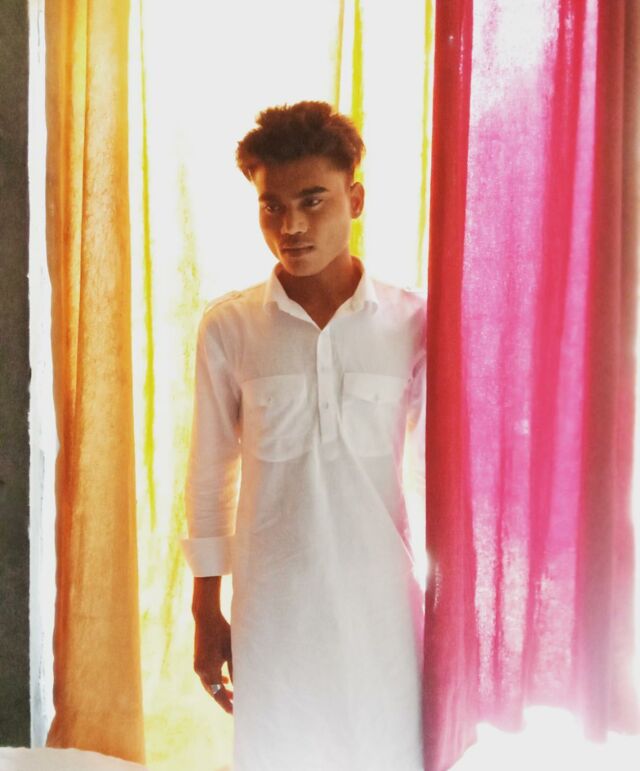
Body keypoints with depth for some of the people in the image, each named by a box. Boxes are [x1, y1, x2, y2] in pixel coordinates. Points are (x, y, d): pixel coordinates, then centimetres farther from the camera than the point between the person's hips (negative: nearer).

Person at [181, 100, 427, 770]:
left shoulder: (413, 322, -6)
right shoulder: (227, 326, -5)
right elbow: (209, 475, 2)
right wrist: (206, 611, 5)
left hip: (382, 603, 0)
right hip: (270, 605, 0)